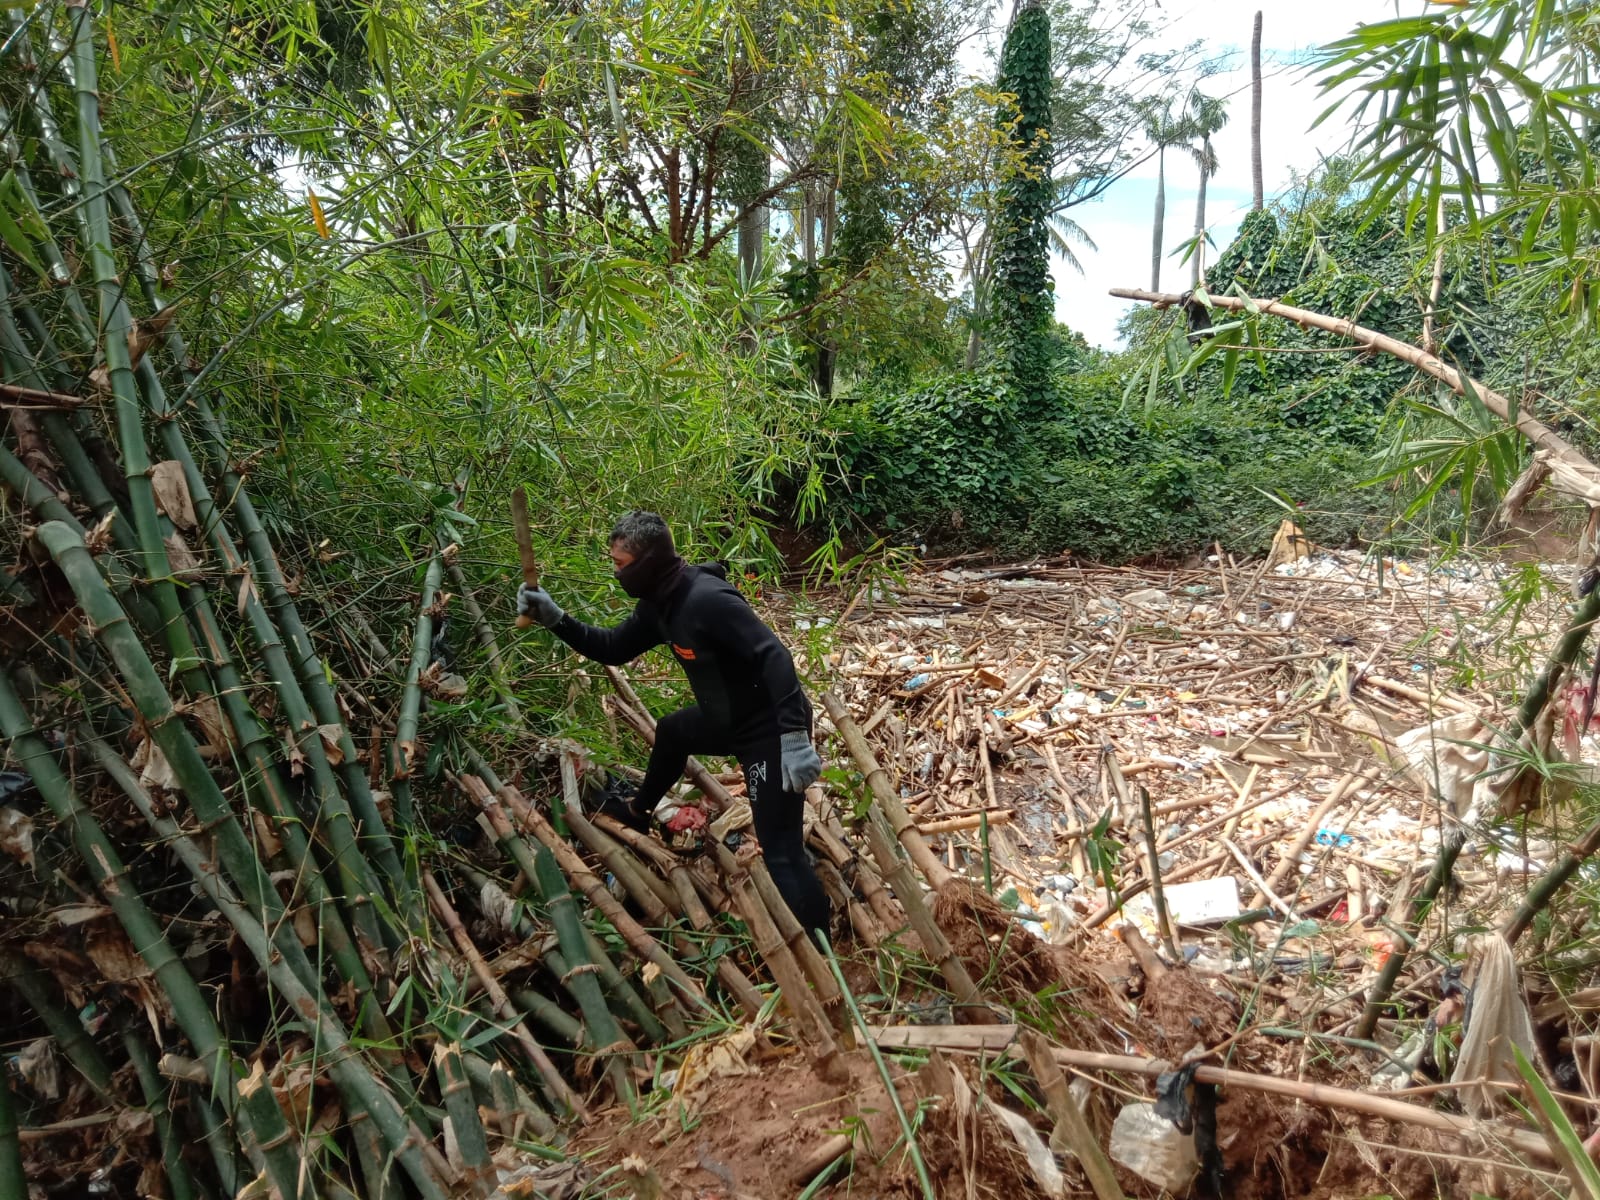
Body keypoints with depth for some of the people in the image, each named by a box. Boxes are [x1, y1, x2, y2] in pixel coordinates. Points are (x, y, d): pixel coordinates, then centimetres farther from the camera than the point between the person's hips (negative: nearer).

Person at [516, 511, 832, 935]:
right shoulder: (659, 603, 4)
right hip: (729, 719, 11)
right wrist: (556, 620, 3)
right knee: (671, 733, 35)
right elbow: (613, 649, 16)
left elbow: (774, 657, -33)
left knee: (782, 853, -11)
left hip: (769, 729, -11)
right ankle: (639, 817, 60)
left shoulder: (707, 599, -27)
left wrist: (794, 736, -39)